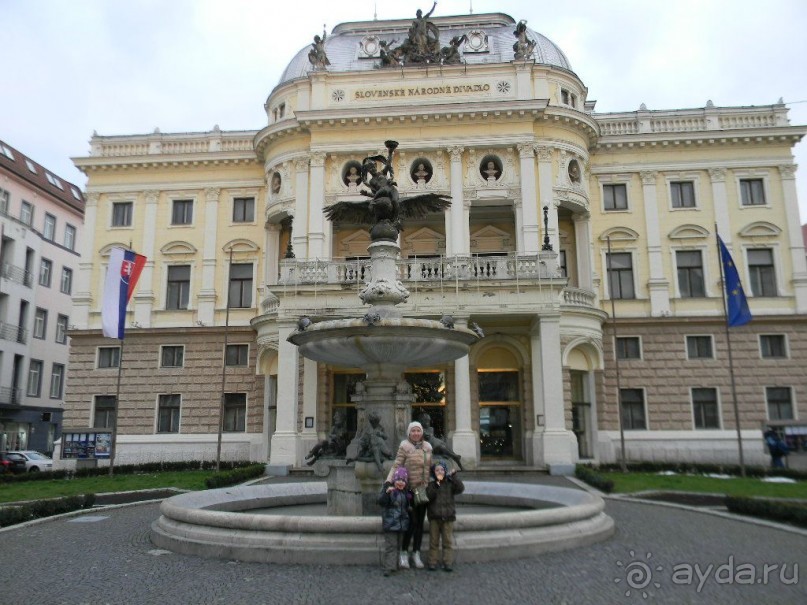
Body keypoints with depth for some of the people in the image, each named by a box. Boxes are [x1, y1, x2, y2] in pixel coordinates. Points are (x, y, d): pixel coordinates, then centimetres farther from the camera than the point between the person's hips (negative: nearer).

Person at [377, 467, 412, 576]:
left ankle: (394, 565, 21)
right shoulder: (388, 488, -7)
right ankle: (388, 567, -9)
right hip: (390, 523, -6)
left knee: (398, 545, 12)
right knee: (391, 545, -10)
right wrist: (386, 493, -34)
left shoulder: (406, 492, 12)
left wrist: (410, 508, 10)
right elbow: (381, 502, -21)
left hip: (402, 523, 6)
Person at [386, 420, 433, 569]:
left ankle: (416, 553, 22)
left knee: (420, 522, 11)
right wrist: (388, 482, -24)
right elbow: (396, 465, -14)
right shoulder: (404, 446, -8)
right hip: (410, 489, -5)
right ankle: (404, 552, 12)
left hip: (424, 489, 5)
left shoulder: (427, 446, 7)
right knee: (412, 521, -5)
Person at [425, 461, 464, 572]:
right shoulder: (431, 485, 5)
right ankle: (432, 562, 11)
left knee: (448, 541, 3)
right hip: (434, 517, 0)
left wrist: (454, 476, -18)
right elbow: (428, 498, -10)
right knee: (434, 541, 5)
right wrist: (435, 487, -19)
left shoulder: (450, 483, 4)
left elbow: (460, 489, -12)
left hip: (448, 517, 0)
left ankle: (448, 563, 8)